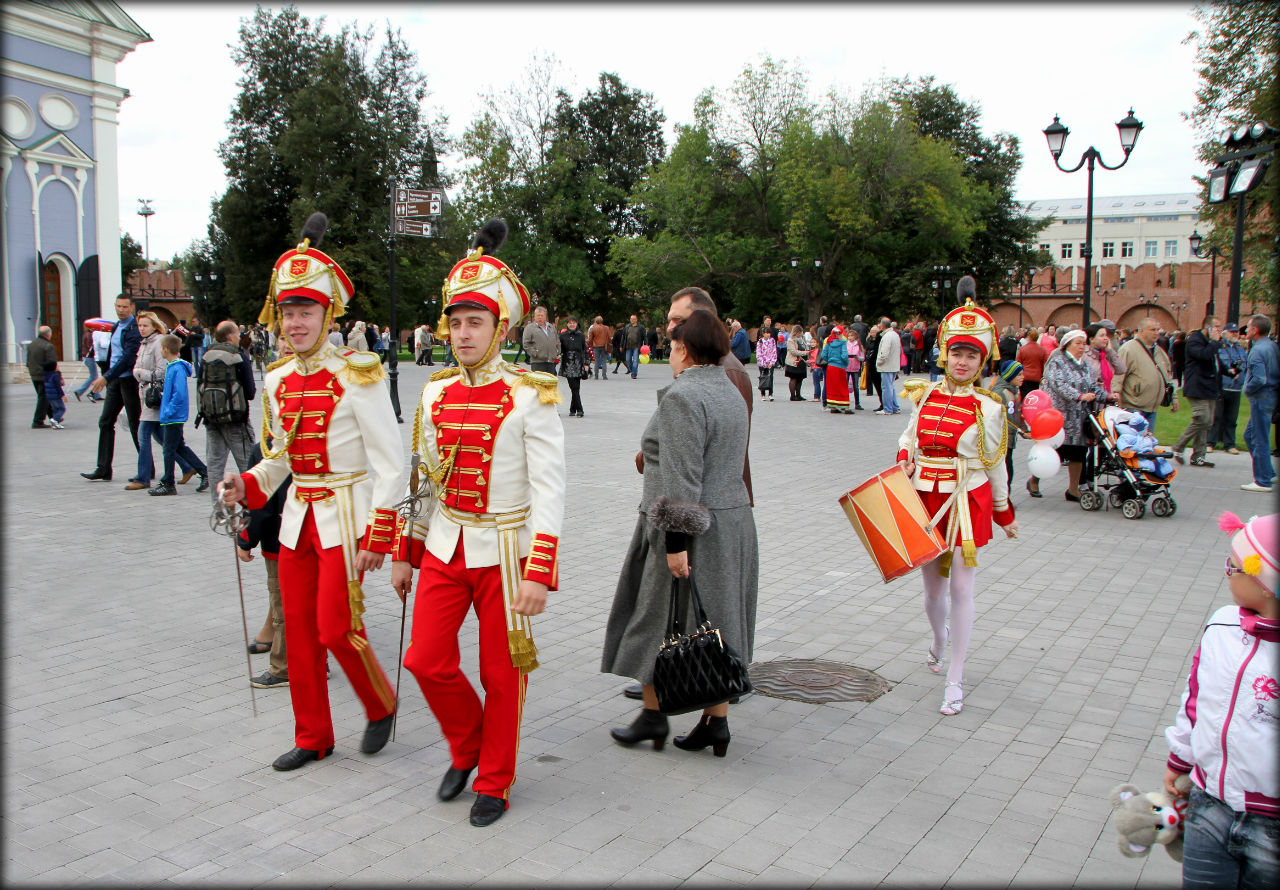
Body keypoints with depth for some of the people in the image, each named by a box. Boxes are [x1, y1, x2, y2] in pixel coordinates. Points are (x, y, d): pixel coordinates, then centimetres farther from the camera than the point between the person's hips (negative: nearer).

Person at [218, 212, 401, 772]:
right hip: (298, 517, 7)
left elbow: (390, 467, -14)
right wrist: (246, 485, -2)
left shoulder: (356, 378, -13)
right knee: (299, 630, 11)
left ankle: (381, 708, 21)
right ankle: (313, 737, 27)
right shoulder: (279, 382, 6)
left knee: (336, 627, -7)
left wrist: (376, 537, -17)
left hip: (345, 515, -6)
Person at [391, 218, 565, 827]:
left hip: (503, 552, -4)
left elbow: (549, 491, -15)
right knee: (427, 661, 3)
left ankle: (494, 781, 27)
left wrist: (539, 574, -20)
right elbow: (421, 480, 12)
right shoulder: (435, 394, 4)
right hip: (445, 548, 5)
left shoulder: (530, 398, -12)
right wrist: (405, 555, 12)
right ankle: (467, 746, 31)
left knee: (501, 672, 7)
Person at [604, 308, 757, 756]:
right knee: (716, 623, 13)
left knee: (660, 618, 7)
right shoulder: (731, 394, 11)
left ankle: (653, 714, 20)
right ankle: (716, 722, 19)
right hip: (734, 522, 8)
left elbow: (682, 479, -23)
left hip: (689, 529, -8)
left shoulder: (682, 397, -17)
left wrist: (676, 541, -22)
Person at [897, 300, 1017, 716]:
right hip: (925, 500, 3)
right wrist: (904, 460, -2)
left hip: (967, 502, -3)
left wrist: (1004, 513, 9)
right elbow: (909, 436, 19)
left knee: (961, 589, -2)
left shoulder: (988, 408, -6)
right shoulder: (926, 395, 3)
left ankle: (954, 680, 9)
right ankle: (939, 637, 47)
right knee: (933, 589, 13)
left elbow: (995, 465, 2)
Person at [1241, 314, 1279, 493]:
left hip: (1261, 398, -9)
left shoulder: (1258, 350, -18)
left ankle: (1263, 481, 3)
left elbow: (1259, 379, -26)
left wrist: (1247, 389, -11)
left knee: (1259, 440, -3)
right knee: (1250, 435, 19)